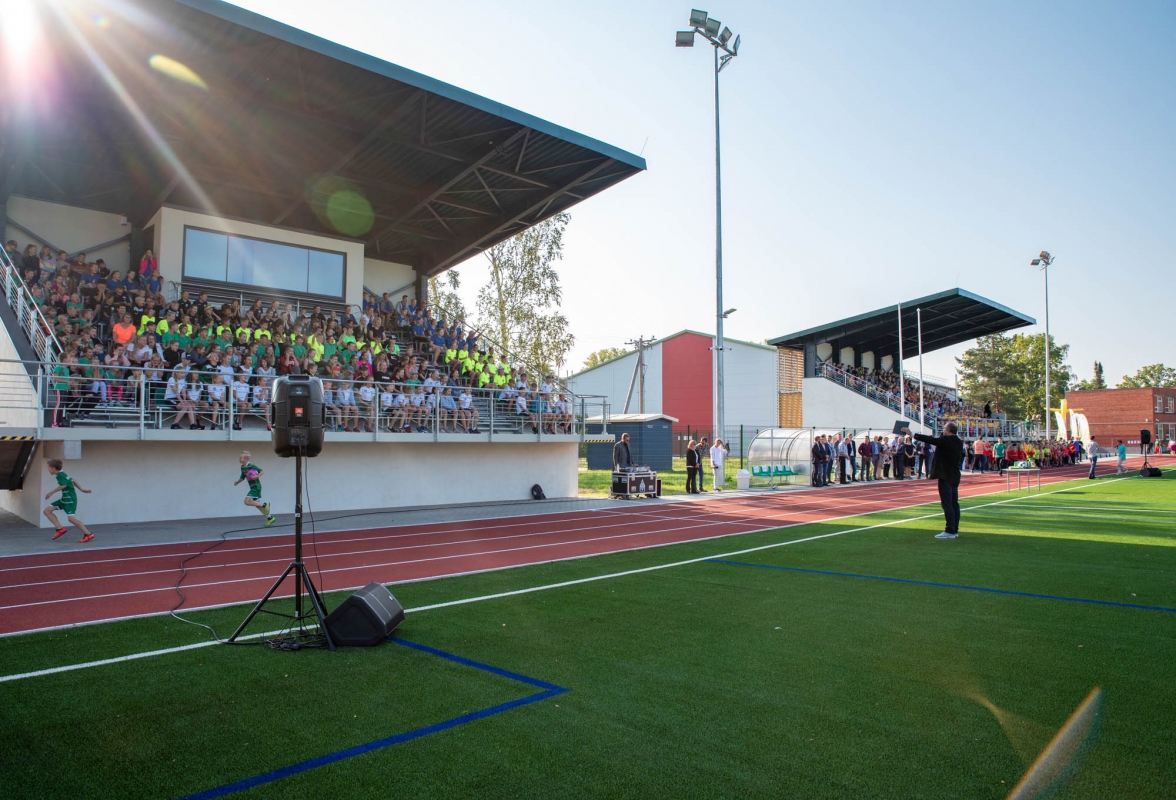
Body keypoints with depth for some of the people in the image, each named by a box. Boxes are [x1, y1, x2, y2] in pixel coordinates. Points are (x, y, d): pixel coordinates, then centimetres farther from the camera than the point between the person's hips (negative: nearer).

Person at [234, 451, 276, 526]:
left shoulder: (251, 466, -16)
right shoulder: (242, 467, 10)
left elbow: (262, 471, -16)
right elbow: (242, 477, 20)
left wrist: (257, 476, -32)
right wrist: (237, 482, 4)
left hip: (256, 487, -9)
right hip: (253, 487, 9)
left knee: (247, 501, -16)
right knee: (257, 503, 11)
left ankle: (265, 504, -6)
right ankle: (270, 518, 17)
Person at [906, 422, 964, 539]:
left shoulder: (945, 440, -15)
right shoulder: (959, 442, 10)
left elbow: (930, 439, -15)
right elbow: (961, 458, 19)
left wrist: (912, 434, -10)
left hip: (945, 477, -9)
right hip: (955, 476, 9)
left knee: (947, 504, -7)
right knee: (954, 503, 11)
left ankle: (950, 531, -7)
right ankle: (955, 530, 15)